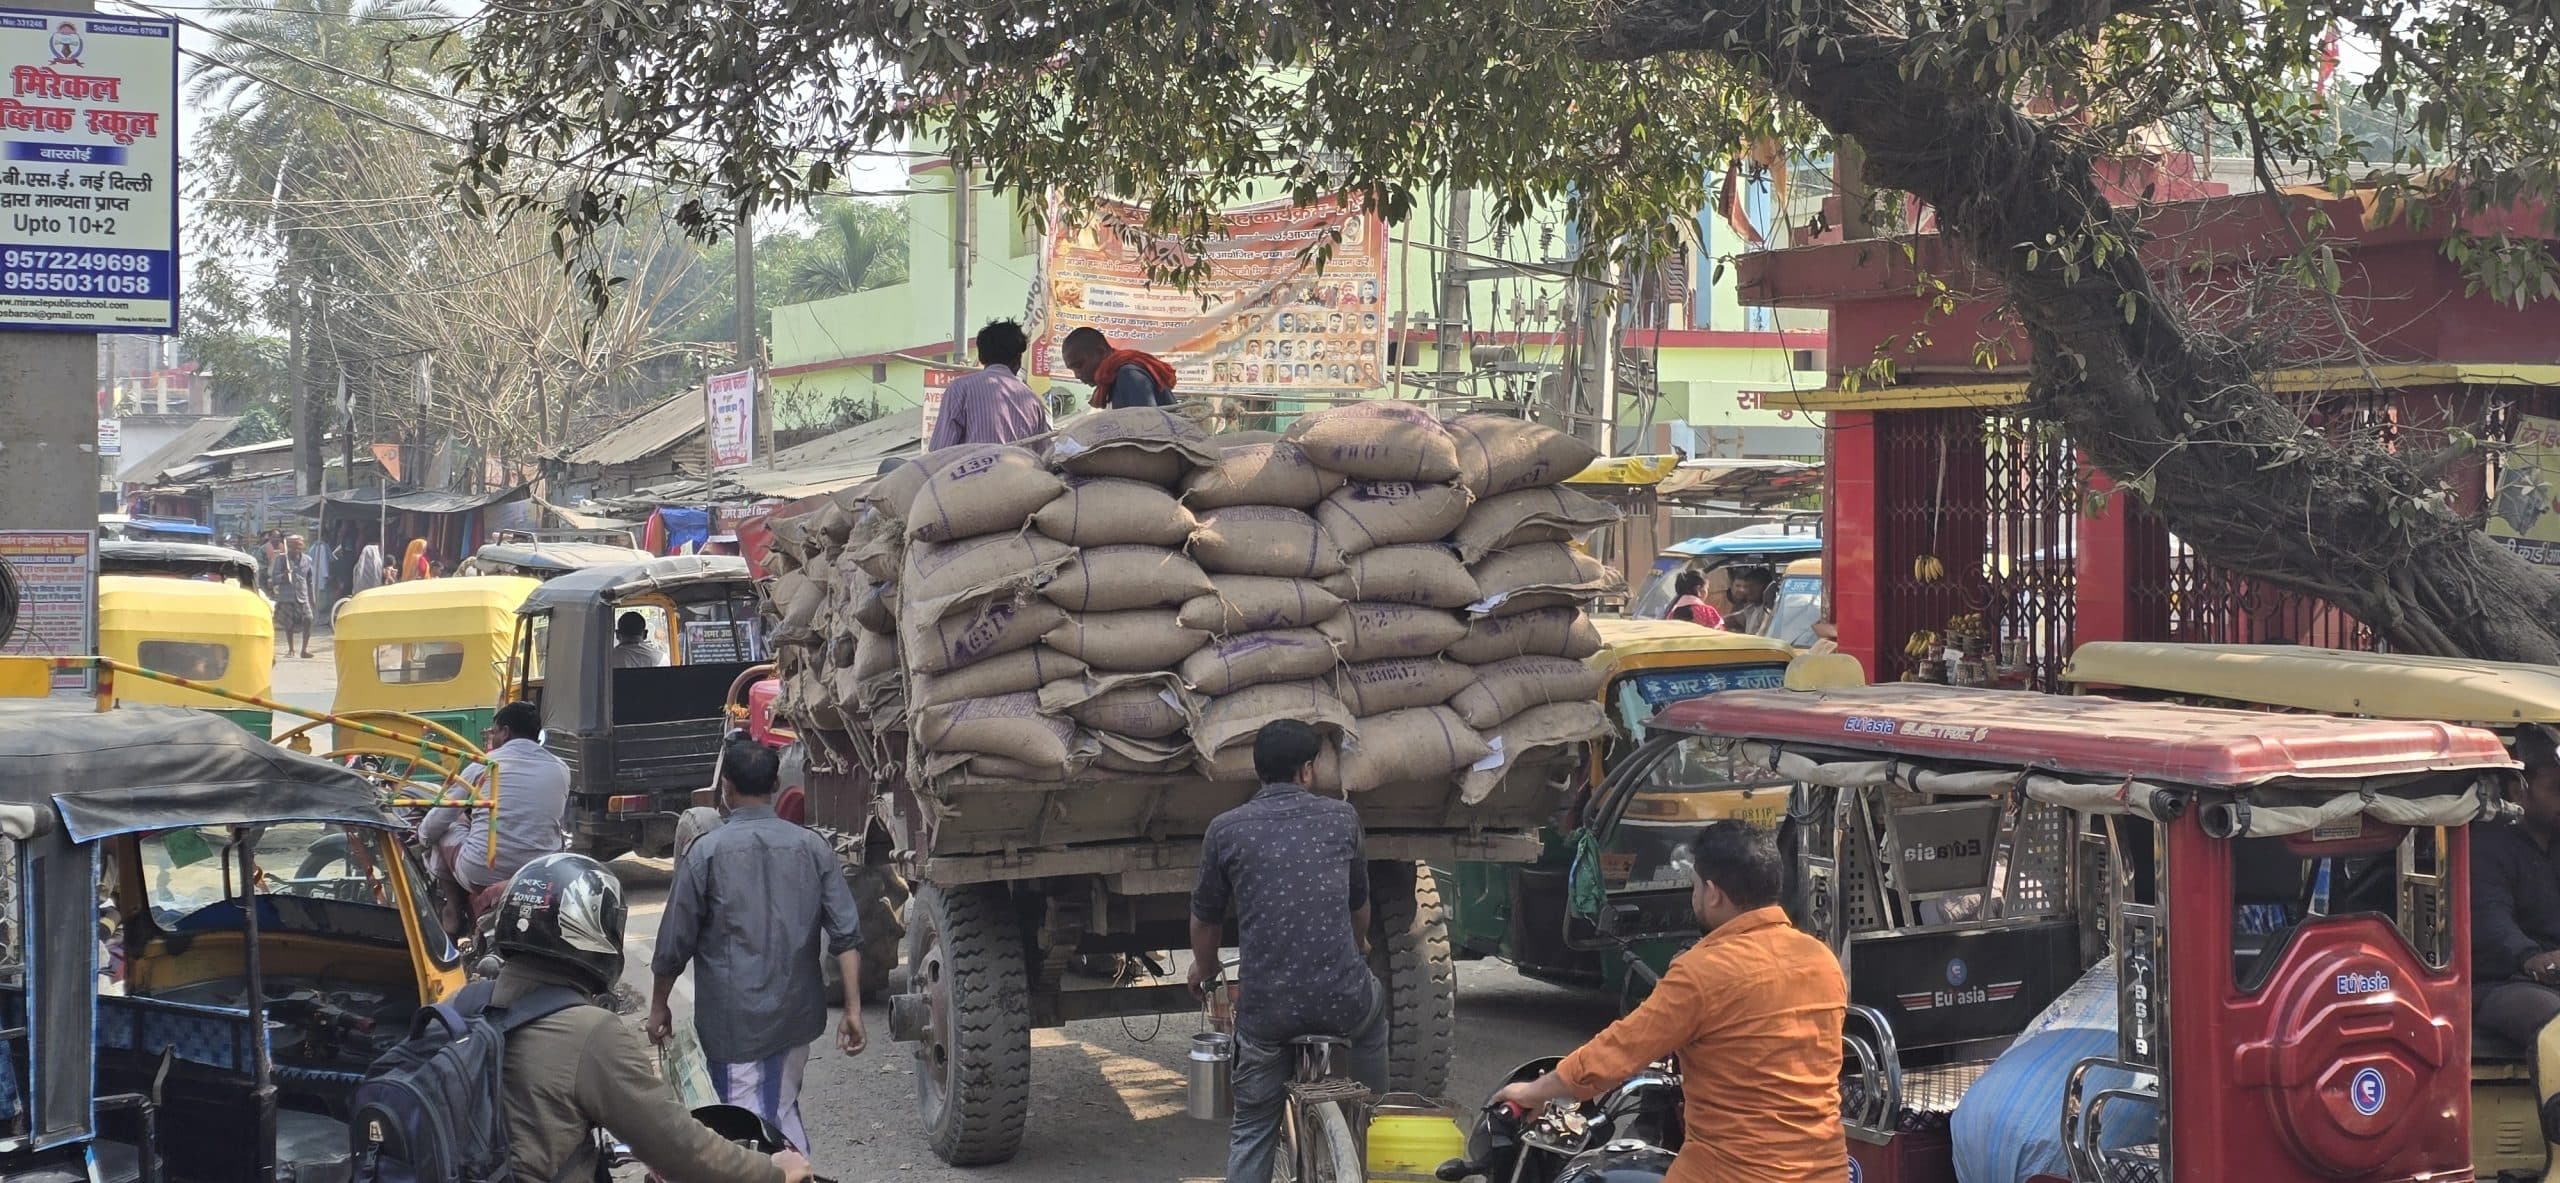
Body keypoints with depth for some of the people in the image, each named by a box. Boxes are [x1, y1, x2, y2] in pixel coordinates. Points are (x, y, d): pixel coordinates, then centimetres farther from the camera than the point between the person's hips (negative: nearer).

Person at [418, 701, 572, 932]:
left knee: (450, 827, 25)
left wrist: (422, 835, 30)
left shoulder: (485, 765, -2)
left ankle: (454, 914, 23)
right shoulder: (560, 770, 4)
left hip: (481, 876, -3)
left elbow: (440, 818, 7)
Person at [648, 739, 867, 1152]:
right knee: (784, 1114, 20)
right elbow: (847, 935, -3)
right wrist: (852, 1008, -1)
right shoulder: (813, 848, 1)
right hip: (796, 1013, 4)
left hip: (736, 1020, -4)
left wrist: (658, 1006, 11)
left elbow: (674, 942, -2)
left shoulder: (707, 851, -8)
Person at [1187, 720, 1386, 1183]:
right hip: (1341, 1000, 1)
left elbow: (1206, 917, 11)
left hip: (1264, 1009, -1)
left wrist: (1204, 971, 33)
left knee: (1251, 1130, 15)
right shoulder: (1342, 818, 7)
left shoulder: (1226, 829, 2)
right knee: (1375, 1006, 36)